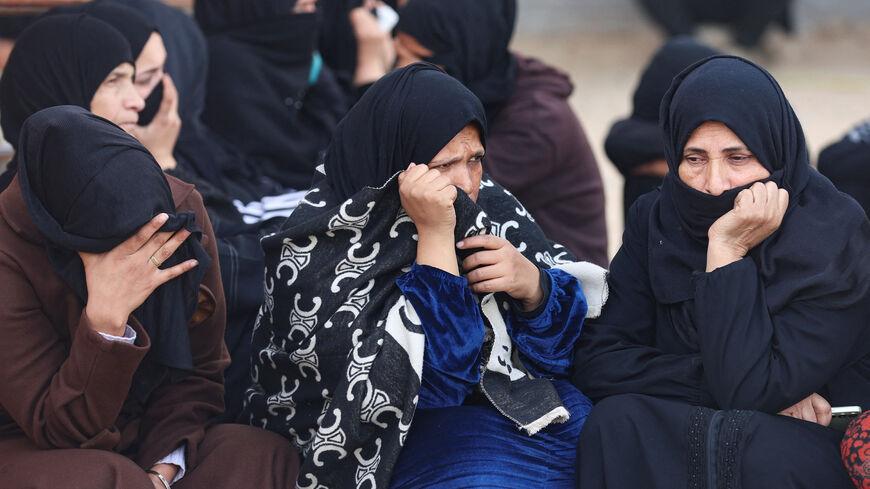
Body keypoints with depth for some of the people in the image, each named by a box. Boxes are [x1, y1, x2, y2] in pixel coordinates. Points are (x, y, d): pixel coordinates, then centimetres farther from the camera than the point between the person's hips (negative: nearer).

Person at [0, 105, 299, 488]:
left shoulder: (181, 209, -11)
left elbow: (198, 372, -1)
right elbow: (59, 430, -20)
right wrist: (106, 319, -34)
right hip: (32, 452, -4)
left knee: (265, 455, -22)